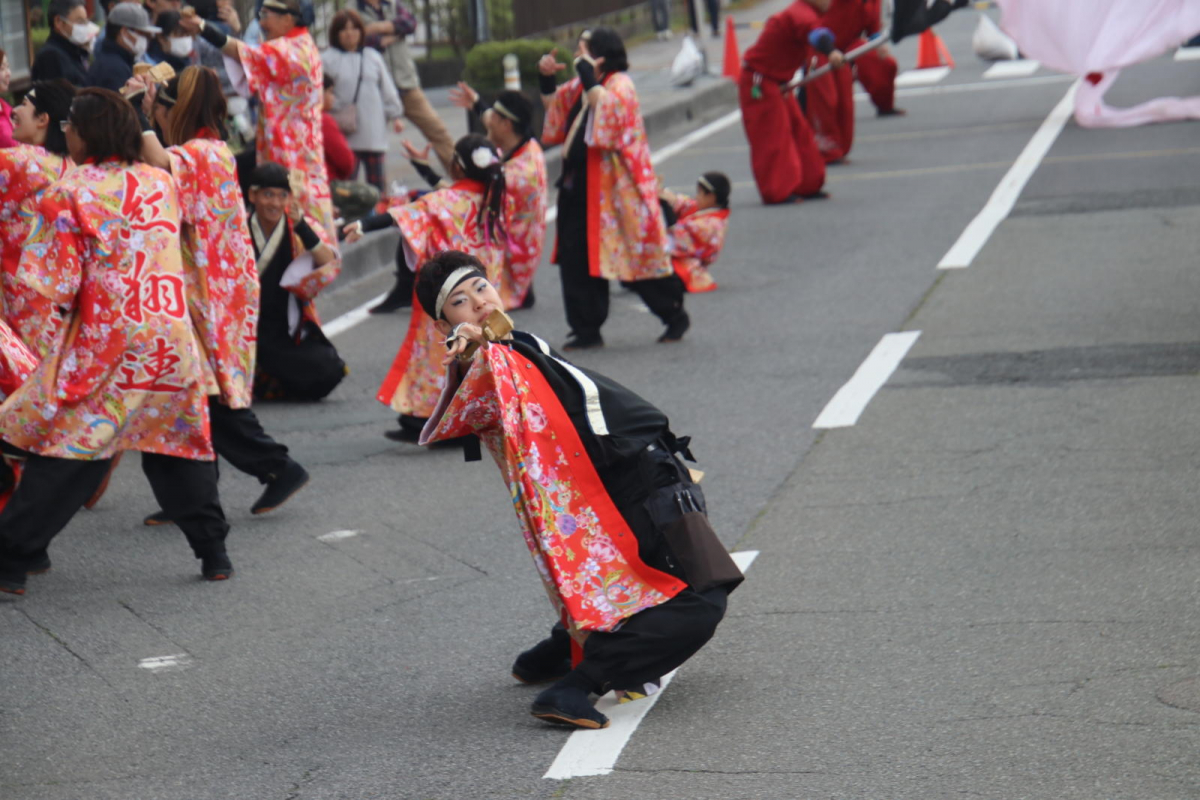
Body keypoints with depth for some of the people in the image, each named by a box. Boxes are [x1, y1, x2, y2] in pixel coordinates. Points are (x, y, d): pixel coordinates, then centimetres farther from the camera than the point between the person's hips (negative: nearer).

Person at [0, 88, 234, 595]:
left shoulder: (69, 195, -6)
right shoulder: (161, 182, 9)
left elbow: (48, 286, -7)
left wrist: (46, 344, 3)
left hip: (106, 349, -5)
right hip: (172, 343, 5)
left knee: (60, 451, 0)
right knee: (178, 446, 18)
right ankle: (213, 552, 20)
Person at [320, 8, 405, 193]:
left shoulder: (373, 57, 13)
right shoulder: (327, 59, 0)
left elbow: (387, 89, 16)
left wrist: (395, 115, 11)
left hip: (374, 131, 3)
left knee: (376, 178, 8)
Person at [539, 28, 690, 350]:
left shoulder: (621, 86, -11)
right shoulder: (581, 86, 14)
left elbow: (604, 105, -32)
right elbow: (554, 108, 26)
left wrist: (586, 70, -25)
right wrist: (546, 79, 9)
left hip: (613, 187, -8)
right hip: (578, 187, 9)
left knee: (635, 253, -1)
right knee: (575, 257, 5)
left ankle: (674, 315, 16)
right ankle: (586, 330, 11)